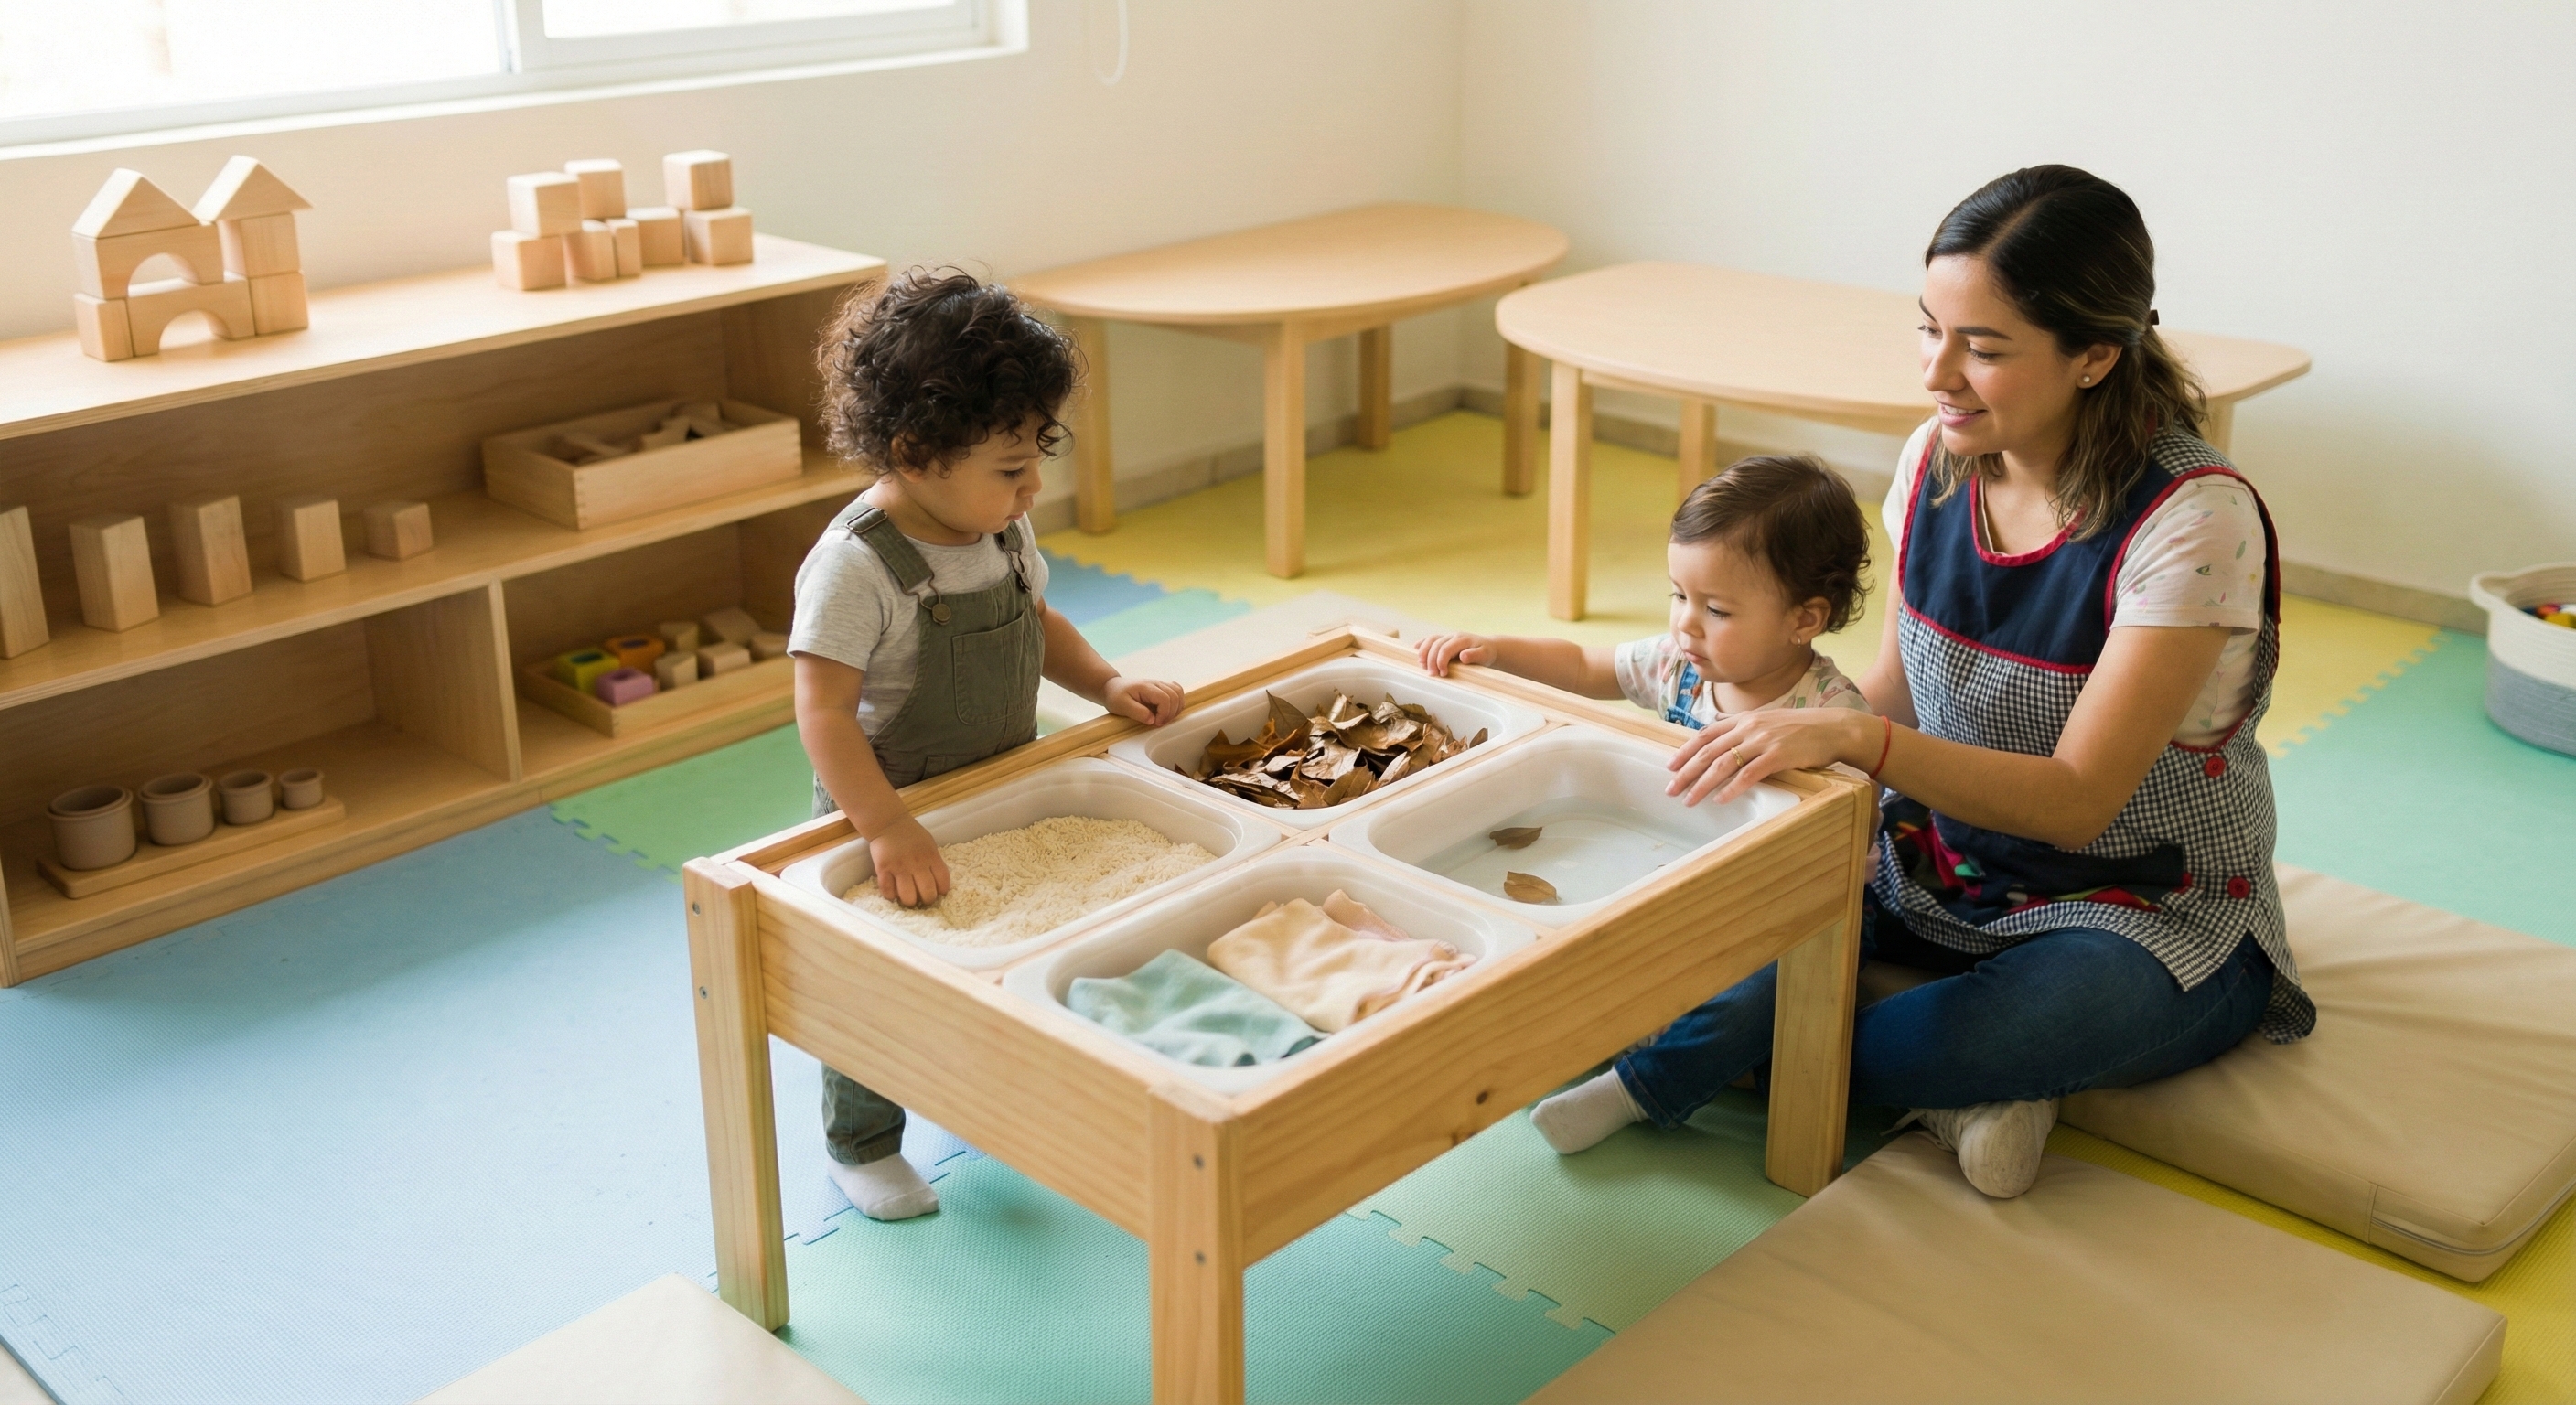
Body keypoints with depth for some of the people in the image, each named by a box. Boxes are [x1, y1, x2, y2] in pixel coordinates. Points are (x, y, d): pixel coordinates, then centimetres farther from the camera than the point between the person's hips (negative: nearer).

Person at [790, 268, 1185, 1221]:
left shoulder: (1003, 532, -4)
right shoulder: (854, 567, -28)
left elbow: (1036, 624, 13)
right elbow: (824, 712, -32)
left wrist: (1108, 686, -2)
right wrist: (887, 829, -39)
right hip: (893, 810, -7)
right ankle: (861, 1148, 33)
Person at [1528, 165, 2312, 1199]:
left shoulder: (2194, 520, -22)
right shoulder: (1938, 459, -4)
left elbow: (2078, 801, -26)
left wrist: (1856, 739, -38)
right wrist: (1785, 746, -10)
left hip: (2150, 917, -5)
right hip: (1947, 867, 5)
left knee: (2038, 1021, -37)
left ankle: (1666, 1075, -20)